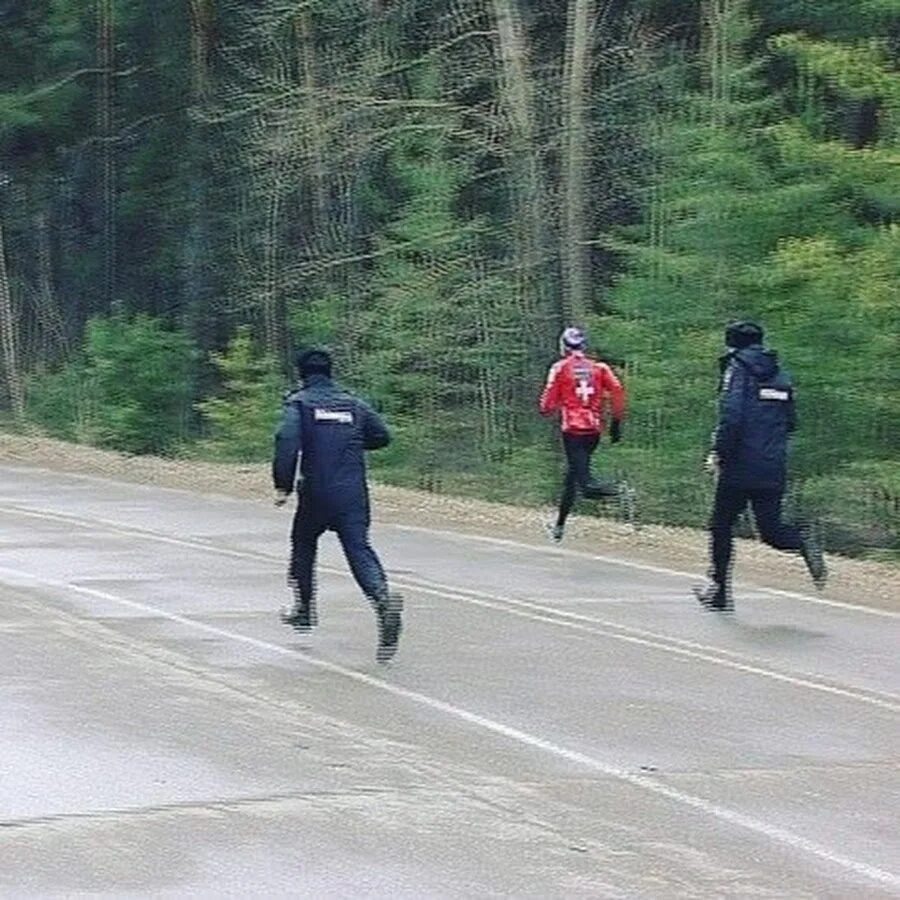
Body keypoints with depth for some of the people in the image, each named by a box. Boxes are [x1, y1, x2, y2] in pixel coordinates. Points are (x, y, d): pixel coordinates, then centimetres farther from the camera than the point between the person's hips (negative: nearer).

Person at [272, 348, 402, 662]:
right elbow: (382, 436, 18)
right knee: (359, 548, -6)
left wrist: (282, 485, -13)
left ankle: (304, 610, 31)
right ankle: (383, 597, -34)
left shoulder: (299, 403, 1)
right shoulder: (353, 404, 14)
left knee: (303, 545, 21)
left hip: (316, 493, -2)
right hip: (354, 492, 2)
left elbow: (287, 440, -16)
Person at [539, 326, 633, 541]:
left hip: (573, 430, -5)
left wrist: (546, 410, 21)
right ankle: (559, 525, 29)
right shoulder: (598, 367, 9)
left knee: (586, 486, -10)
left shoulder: (560, 368, -1)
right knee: (572, 476, 21)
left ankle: (620, 492, -37)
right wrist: (616, 421, 5)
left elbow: (548, 405, -2)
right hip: (594, 430, 5)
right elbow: (617, 390, -2)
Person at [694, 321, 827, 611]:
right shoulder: (780, 376, 14)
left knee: (721, 527, 9)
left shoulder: (737, 368, -6)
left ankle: (720, 591, 12)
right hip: (774, 469, 5)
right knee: (770, 529, 9)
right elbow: (789, 423, 18)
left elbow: (730, 416, -18)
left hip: (740, 467, -5)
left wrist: (718, 453, -10)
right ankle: (802, 541, -22)